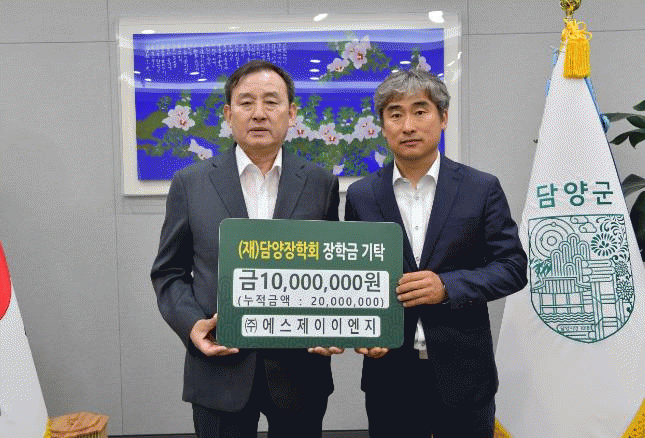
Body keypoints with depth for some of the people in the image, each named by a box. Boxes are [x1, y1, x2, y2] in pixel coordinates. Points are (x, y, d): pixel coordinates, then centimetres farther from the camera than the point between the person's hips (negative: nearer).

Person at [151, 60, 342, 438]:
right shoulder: (191, 183, 1)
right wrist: (190, 323, -11)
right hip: (221, 369, 0)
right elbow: (169, 272, 6)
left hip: (299, 370, 1)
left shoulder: (321, 184, 2)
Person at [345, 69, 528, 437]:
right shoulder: (361, 195, 3)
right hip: (389, 375, 1)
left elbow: (513, 267, -3)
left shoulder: (482, 189, -2)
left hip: (463, 373, -1)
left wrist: (448, 286, -18)